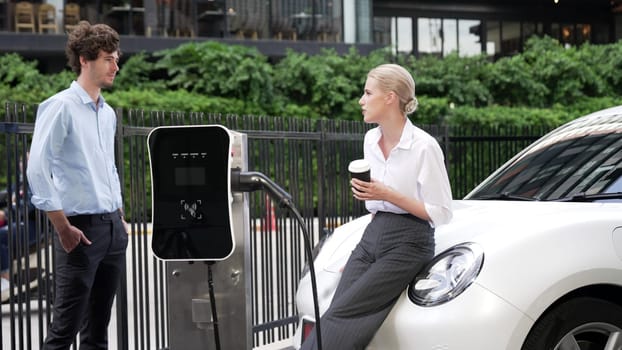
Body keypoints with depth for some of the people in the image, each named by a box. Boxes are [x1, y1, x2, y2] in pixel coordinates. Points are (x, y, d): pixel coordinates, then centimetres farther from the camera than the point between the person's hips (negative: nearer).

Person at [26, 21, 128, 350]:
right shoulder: (61, 107, -10)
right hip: (80, 227, -7)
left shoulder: (108, 113, 14)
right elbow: (37, 169, -16)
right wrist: (63, 228, -16)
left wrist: (119, 217, 15)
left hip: (112, 227, 8)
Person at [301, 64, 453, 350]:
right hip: (372, 236, 7)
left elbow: (441, 213, -12)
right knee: (342, 322, -12)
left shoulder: (423, 146, -13)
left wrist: (388, 195, -18)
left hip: (408, 242, -7)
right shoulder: (371, 140, 10)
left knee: (339, 316, -19)